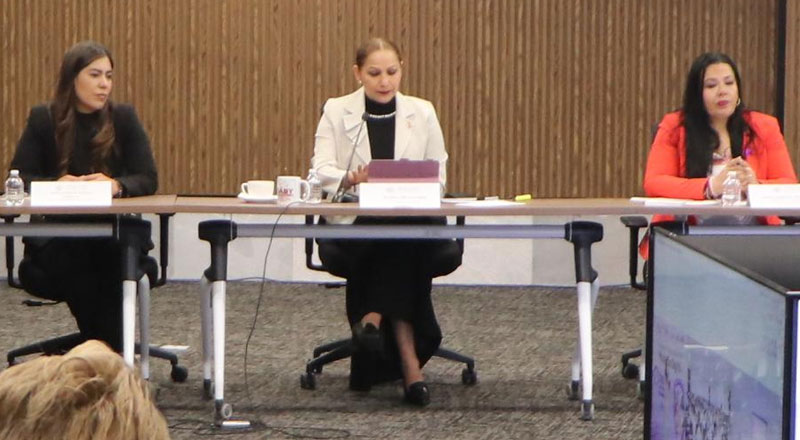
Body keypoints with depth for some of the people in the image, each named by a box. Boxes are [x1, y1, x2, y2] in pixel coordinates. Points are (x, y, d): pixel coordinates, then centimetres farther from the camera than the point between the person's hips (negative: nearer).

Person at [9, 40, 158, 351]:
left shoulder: (123, 118, 4)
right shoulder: (43, 119, 3)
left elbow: (148, 179, -3)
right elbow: (19, 177, -2)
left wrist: (116, 185, -26)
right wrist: (56, 184, -24)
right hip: (54, 235, 0)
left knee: (115, 257, -33)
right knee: (70, 260, -33)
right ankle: (105, 348, -20)